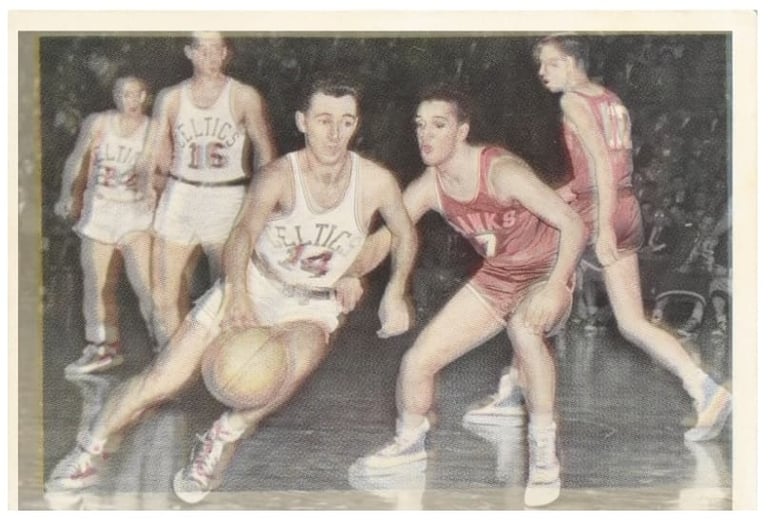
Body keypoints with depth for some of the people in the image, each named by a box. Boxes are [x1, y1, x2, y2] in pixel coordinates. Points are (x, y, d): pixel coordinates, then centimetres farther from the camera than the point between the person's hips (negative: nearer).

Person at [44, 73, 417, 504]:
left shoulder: (376, 182, -15)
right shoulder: (279, 177, -22)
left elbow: (406, 235, 5)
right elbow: (244, 235, -36)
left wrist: (395, 296, -7)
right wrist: (239, 300, -54)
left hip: (313, 305, 1)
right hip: (252, 288, -1)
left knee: (302, 357, -35)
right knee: (164, 379, -9)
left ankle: (222, 441, -11)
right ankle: (91, 450, 17)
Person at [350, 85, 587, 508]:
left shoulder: (502, 171, -29)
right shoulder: (428, 188, -10)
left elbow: (574, 225, -29)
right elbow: (383, 238, -3)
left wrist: (555, 286, -42)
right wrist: (352, 271, -24)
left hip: (546, 272, -6)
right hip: (496, 278, 6)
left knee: (523, 327, -40)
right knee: (416, 362, -1)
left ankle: (544, 455, -25)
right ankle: (410, 442, 30)